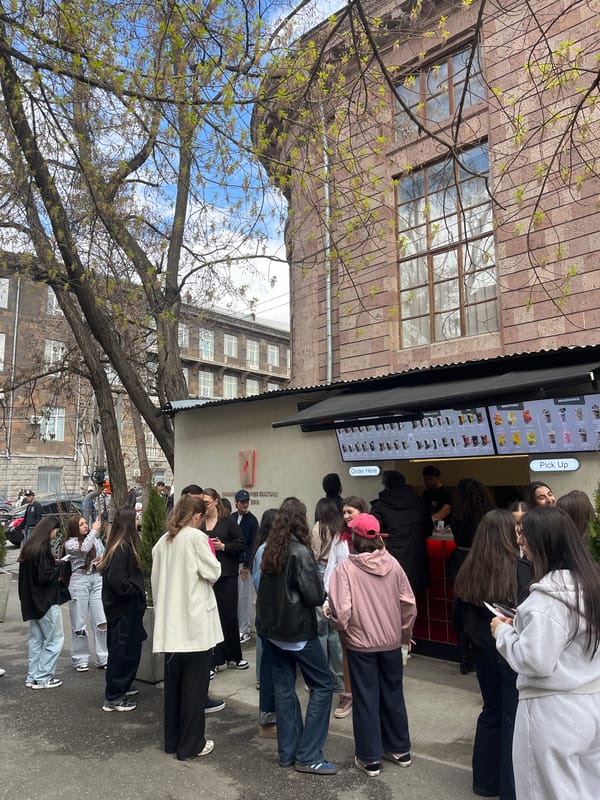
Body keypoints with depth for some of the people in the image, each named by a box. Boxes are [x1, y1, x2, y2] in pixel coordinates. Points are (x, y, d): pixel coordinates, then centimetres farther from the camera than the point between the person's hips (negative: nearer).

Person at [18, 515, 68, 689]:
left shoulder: (29, 547, 7)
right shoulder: (42, 549, -21)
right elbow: (45, 576, -23)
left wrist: (53, 564, 7)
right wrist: (58, 567, -8)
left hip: (32, 601, 9)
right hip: (46, 601, -9)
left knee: (36, 639, 17)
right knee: (54, 640, 3)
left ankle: (32, 677, 23)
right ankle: (43, 678, 7)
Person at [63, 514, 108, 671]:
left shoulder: (96, 538, 11)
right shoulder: (70, 543, -1)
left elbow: (104, 553, 22)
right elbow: (84, 548, -20)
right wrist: (94, 530, -11)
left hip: (97, 579, 3)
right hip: (79, 580, -3)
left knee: (103, 621, -2)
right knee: (79, 623, 5)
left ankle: (103, 659, 8)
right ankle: (81, 660, 18)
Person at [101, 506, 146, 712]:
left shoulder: (123, 546, 8)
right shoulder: (122, 548, -23)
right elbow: (117, 581, -28)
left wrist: (138, 591, 7)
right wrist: (138, 591, -16)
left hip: (126, 608, 10)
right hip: (123, 610, -10)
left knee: (126, 650, 20)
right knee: (123, 651, 1)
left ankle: (121, 688, 34)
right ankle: (113, 698, 12)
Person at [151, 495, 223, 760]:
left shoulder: (162, 541, 6)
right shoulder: (196, 537, -13)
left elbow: (156, 579, 11)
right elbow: (213, 572, -14)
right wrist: (210, 556, 7)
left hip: (170, 622, 7)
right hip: (196, 621, -6)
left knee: (173, 683, 17)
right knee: (195, 685, 5)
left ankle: (172, 740, 28)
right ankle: (191, 744, 13)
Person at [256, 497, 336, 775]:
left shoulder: (270, 550, 3)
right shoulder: (300, 552, -20)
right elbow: (315, 596, -18)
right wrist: (318, 582, 0)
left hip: (274, 629, 7)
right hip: (299, 631, -7)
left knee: (284, 687, 14)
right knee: (322, 684, 4)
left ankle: (287, 752, 22)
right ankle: (308, 756, 5)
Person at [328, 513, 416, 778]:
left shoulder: (346, 567, -18)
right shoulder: (392, 563, -7)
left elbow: (342, 610, -22)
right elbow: (409, 603, -3)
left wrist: (341, 626, 1)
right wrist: (405, 632, 13)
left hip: (361, 643, -4)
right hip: (391, 641, 4)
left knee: (366, 699, 12)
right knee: (393, 695, 20)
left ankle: (370, 758, 23)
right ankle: (399, 749, 35)